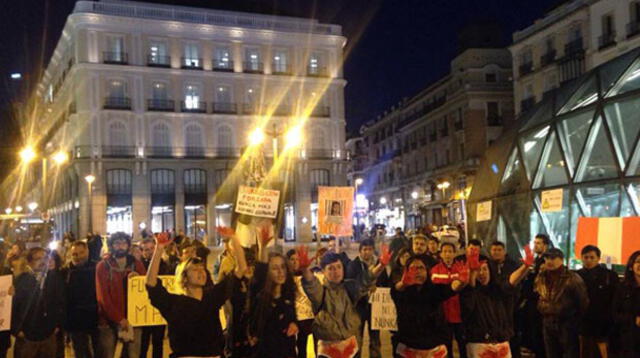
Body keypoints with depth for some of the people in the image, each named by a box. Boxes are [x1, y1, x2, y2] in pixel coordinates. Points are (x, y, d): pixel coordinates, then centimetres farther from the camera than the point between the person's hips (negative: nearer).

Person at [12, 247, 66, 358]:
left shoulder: (56, 278, 3)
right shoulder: (21, 280, -2)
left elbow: (62, 302, 6)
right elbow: (14, 305, -5)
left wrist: (59, 324, 1)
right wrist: (17, 329, -10)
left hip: (50, 334, 2)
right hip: (26, 335, -2)